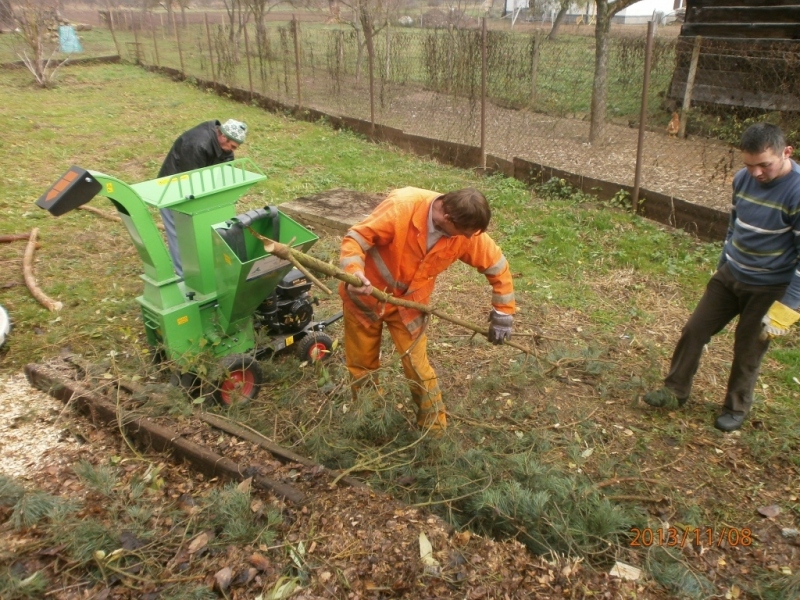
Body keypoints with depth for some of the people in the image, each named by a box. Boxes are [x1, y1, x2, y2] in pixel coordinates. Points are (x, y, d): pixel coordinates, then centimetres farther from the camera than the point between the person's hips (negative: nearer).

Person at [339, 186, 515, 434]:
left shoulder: (467, 234, -18)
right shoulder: (402, 207, -31)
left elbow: (498, 267, -4)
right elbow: (357, 237, -26)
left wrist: (504, 313, -2)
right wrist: (353, 273, -43)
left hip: (408, 303, 2)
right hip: (365, 295, -1)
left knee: (418, 366, -2)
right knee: (361, 365, 11)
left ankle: (435, 429, 19)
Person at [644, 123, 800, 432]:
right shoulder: (743, 179, -4)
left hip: (768, 289, -5)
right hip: (729, 276, 6)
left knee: (748, 351, 9)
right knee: (694, 330, 7)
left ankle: (737, 408, 32)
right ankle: (675, 391, 25)